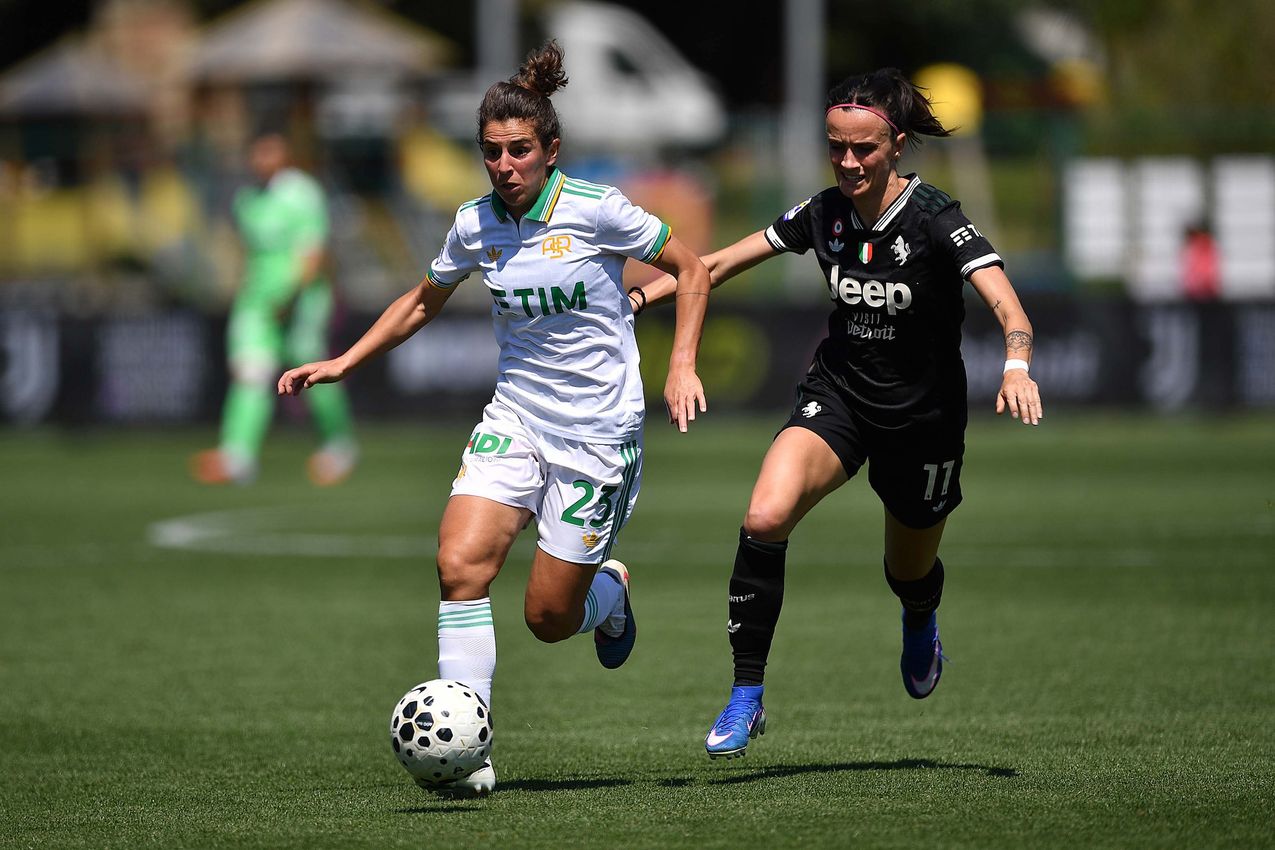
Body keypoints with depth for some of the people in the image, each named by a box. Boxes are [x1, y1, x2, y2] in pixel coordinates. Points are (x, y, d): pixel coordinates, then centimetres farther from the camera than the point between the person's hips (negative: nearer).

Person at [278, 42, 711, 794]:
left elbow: (692, 269, -2)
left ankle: (611, 592, 37)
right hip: (516, 416, 4)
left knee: (549, 617, -1)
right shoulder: (475, 226, 0)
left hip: (598, 433, -4)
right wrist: (345, 363, 10)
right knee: (461, 562, -19)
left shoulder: (595, 210, -13)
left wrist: (683, 365, -12)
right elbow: (424, 303, 19)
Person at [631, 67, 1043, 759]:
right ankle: (745, 699, -16)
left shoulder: (933, 220, -21)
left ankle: (920, 625, 59)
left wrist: (1016, 367, -52)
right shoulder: (824, 215, -7)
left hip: (925, 416, -2)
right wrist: (635, 297, -8)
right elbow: (717, 264, 3)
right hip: (837, 393, 2)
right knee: (764, 518, -25)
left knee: (909, 573, 18)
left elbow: (1007, 306, -32)